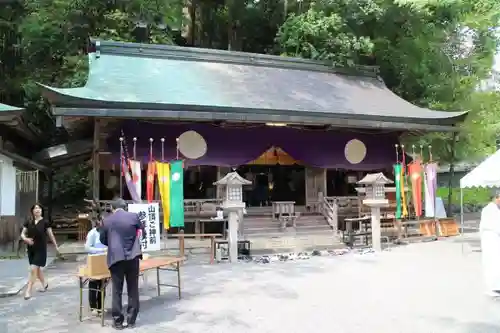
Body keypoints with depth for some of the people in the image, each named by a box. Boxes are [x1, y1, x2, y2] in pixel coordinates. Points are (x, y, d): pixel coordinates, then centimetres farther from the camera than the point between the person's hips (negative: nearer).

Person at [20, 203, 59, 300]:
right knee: (37, 269, 17)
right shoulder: (28, 221, 1)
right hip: (31, 249, 4)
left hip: (41, 249, -4)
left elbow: (50, 235, 1)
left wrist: (56, 246, 9)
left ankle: (28, 291, -4)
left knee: (33, 269, -10)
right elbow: (22, 234, 5)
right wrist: (25, 239, -19)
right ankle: (44, 283, 39)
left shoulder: (45, 222, -7)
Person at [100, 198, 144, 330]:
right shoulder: (134, 216, -1)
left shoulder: (107, 220, 1)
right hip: (132, 257, 0)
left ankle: (118, 321, 12)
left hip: (116, 258, 0)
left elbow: (103, 240, 12)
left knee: (117, 291, 7)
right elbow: (143, 233, 13)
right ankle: (131, 320, 16)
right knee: (133, 289, 10)